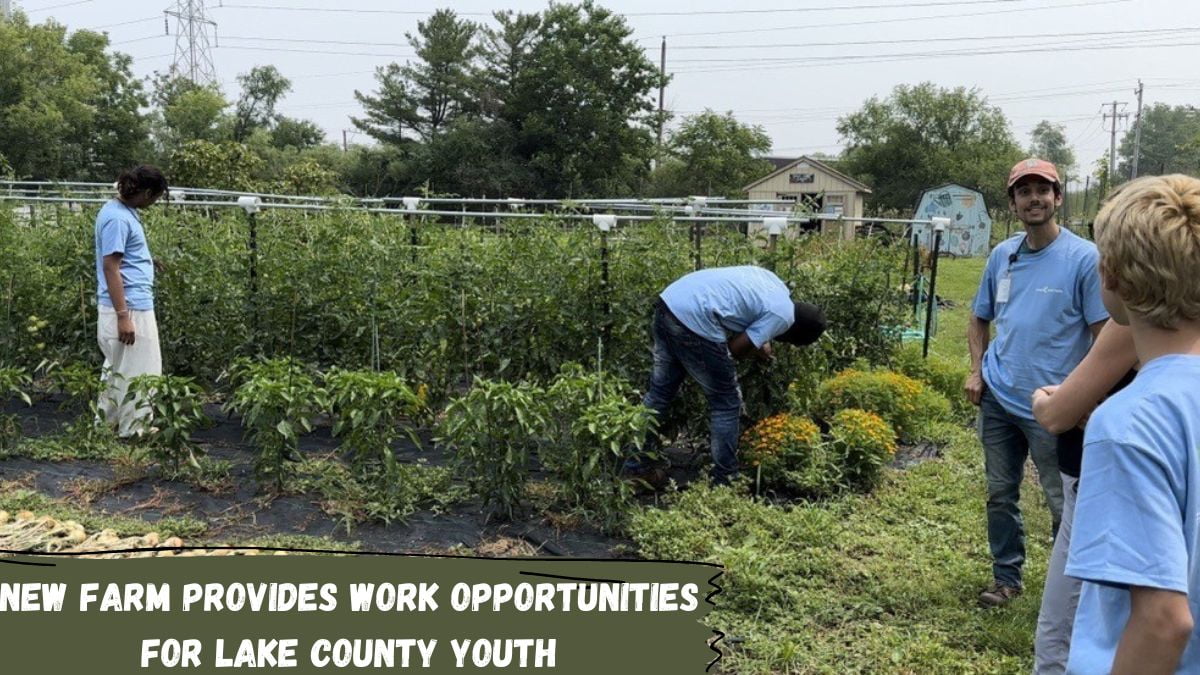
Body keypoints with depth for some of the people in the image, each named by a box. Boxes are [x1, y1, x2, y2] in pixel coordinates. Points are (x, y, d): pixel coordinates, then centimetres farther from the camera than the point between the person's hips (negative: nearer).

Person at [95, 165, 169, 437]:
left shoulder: (123, 211, 10)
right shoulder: (117, 217, -20)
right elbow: (110, 267, -23)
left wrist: (147, 260, 34)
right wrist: (123, 316, -24)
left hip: (131, 305, 11)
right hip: (130, 308, -11)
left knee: (117, 369, 19)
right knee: (138, 372, -1)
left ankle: (108, 423, 30)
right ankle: (133, 430, 9)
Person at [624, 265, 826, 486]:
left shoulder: (770, 280, 21)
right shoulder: (782, 316, -2)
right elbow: (735, 348, -3)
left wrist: (756, 341, 23)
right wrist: (758, 350, 18)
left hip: (669, 301, 9)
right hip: (693, 320, -9)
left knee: (660, 390, 21)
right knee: (726, 403, 9)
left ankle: (637, 464, 30)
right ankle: (724, 482, 18)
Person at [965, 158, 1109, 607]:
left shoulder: (1083, 257, -9)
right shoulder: (1001, 255, 6)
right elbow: (980, 318, 17)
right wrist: (977, 371, 4)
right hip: (997, 399, 5)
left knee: (1064, 504, 6)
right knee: (1000, 494, 14)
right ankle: (1006, 578, 30)